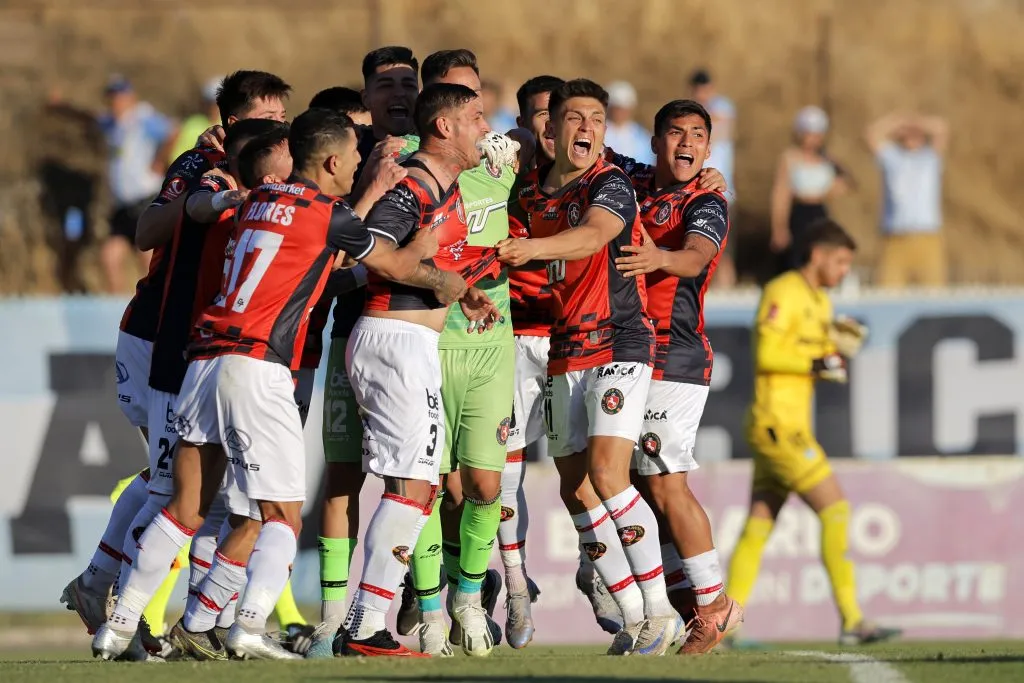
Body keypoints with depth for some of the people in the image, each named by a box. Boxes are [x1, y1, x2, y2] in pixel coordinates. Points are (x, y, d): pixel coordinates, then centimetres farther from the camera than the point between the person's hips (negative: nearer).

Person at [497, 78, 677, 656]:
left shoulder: (611, 185, -11)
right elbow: (516, 260, 18)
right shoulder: (530, 194, 9)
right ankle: (634, 620, 10)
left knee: (606, 473, -19)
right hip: (564, 356, 7)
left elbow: (593, 236, -31)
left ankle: (660, 609, -10)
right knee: (576, 490, 2)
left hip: (619, 344, -7)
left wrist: (532, 249, -48)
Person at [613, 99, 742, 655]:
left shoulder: (705, 204, -7)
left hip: (673, 358, -7)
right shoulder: (633, 189, 14)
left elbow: (695, 256, -26)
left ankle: (715, 604, -2)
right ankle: (685, 600, 12)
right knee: (645, 484, 7)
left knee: (665, 484, -10)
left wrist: (659, 258, -50)